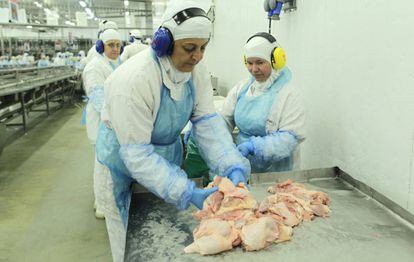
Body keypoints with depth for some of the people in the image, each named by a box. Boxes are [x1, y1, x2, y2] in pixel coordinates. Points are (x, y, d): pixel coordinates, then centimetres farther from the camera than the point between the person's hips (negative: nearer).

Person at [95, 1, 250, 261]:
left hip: (169, 155, 5)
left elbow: (207, 122, -16)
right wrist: (188, 192, -38)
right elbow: (136, 154, -31)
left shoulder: (197, 70, -14)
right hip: (127, 163, -5)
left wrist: (234, 167, -30)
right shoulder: (133, 79, -32)